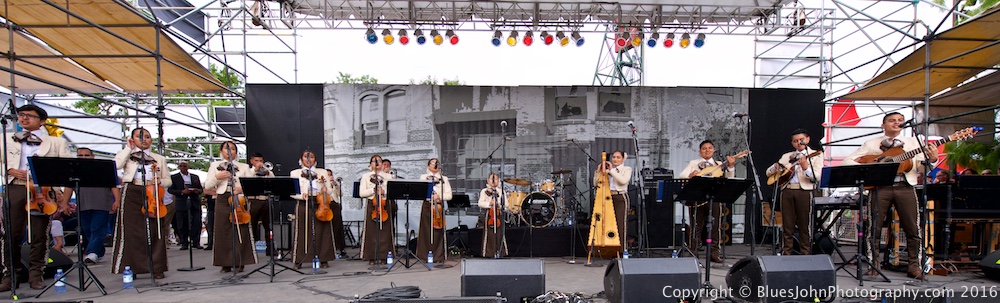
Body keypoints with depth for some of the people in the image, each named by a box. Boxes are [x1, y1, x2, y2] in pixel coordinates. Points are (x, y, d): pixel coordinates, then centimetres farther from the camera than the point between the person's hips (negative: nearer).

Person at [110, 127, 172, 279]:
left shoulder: (159, 159, 19)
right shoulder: (126, 155, 15)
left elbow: (168, 180, 17)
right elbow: (115, 165, -7)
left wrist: (160, 181, -5)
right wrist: (129, 148, 0)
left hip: (152, 196, 1)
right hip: (132, 194, -1)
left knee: (154, 231, -3)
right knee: (131, 231, -4)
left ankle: (157, 268, 2)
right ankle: (131, 268, 2)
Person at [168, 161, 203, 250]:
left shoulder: (195, 177, 17)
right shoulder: (174, 177, 7)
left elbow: (201, 189, 18)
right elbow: (170, 190, -1)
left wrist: (198, 191, -6)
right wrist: (182, 192, -15)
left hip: (195, 203, 2)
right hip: (181, 204, -2)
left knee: (197, 224, -3)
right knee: (182, 225, -2)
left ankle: (196, 242, 4)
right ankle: (184, 243, 6)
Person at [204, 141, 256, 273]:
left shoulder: (244, 167, 13)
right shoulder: (215, 166, 15)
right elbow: (207, 186, 9)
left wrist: (243, 188, -16)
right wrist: (217, 177, -9)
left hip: (239, 200, -1)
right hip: (222, 200, 1)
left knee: (241, 232, -3)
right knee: (223, 232, 0)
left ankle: (239, 263, 4)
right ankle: (226, 263, 7)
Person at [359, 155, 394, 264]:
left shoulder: (388, 176, 13)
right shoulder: (366, 176, 9)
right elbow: (361, 193, -1)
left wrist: (384, 191, -12)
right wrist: (374, 190, -12)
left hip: (384, 204, 1)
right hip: (371, 204, -1)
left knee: (384, 232, -2)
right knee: (371, 232, -4)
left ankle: (383, 256, 4)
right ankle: (372, 257, 2)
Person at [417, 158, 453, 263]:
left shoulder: (444, 178, 15)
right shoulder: (423, 177, 14)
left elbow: (449, 195, 7)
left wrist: (439, 196, -11)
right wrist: (431, 196, -15)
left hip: (439, 206, 1)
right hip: (427, 205, 0)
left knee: (438, 231, -3)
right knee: (425, 231, -4)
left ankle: (439, 256, 0)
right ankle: (424, 256, 1)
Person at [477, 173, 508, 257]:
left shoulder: (501, 191, 12)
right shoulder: (484, 191, 7)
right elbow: (480, 203, -2)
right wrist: (489, 204, -17)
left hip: (498, 214, 1)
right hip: (488, 214, -1)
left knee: (499, 234, 0)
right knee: (489, 234, -2)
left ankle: (499, 252, 5)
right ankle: (489, 253, 3)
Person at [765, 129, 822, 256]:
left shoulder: (815, 156, 9)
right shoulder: (787, 156, 20)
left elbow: (817, 177, -5)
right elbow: (768, 172, 17)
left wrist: (806, 168, -24)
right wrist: (776, 166, -5)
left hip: (805, 191, -3)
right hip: (787, 191, 3)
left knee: (804, 225, -1)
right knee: (787, 225, 3)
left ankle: (805, 254, 6)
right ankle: (786, 254, 7)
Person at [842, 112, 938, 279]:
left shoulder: (913, 142, 17)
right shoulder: (871, 143, 12)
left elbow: (921, 168, 8)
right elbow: (847, 161, 6)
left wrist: (932, 159, -12)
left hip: (905, 187, 1)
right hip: (880, 188, -1)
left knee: (913, 229, 0)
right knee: (874, 228, -2)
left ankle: (914, 265, 11)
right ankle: (873, 264, 7)